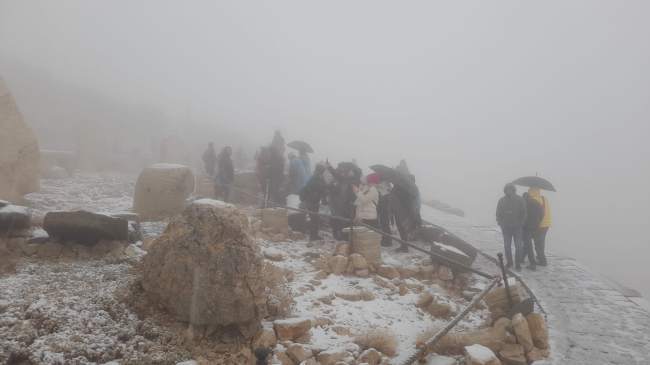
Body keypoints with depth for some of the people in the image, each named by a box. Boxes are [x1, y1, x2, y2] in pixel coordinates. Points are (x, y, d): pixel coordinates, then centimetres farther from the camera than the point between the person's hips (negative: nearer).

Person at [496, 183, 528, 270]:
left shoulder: (520, 200, -4)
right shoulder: (501, 200, 2)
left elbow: (524, 213, -4)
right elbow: (498, 214, 6)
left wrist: (520, 224, -10)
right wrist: (501, 223, -4)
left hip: (517, 227, -2)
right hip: (506, 227, 2)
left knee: (519, 246, -3)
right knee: (507, 246, 7)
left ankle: (518, 263, 9)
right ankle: (509, 262, 20)